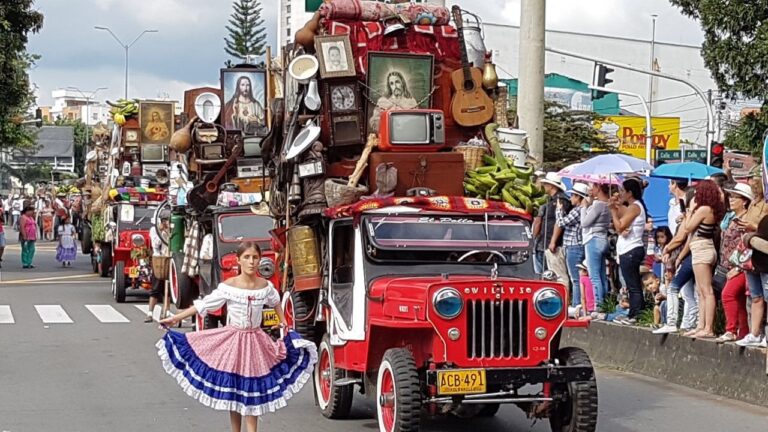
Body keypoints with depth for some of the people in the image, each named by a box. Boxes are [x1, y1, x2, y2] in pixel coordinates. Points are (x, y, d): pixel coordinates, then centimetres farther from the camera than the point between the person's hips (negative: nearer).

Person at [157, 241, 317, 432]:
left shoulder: (265, 286, -4)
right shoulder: (228, 286, -13)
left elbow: (275, 301, 19)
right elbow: (203, 305, -9)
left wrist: (283, 321, 17)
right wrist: (176, 318, -12)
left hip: (255, 341, 2)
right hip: (233, 340, -2)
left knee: (253, 391, 3)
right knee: (233, 390, 6)